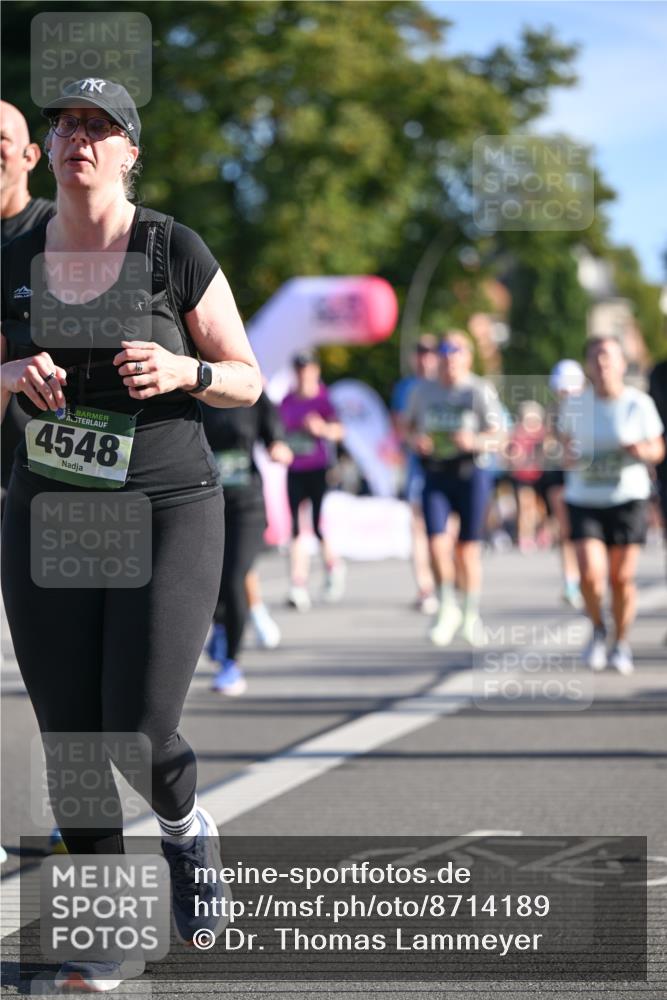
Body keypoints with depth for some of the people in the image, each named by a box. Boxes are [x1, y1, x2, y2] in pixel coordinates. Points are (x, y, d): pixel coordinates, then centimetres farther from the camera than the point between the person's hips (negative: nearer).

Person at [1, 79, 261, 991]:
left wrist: (185, 370, -20)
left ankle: (187, 831, 24)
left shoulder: (175, 251, -5)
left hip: (168, 513, -3)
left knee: (141, 733, -11)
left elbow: (248, 381, 0)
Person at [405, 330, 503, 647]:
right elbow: (409, 425, 19)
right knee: (437, 543, -10)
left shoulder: (480, 390, -4)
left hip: (470, 471, -2)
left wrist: (475, 441, -26)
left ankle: (471, 615, 22)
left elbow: (497, 435, -6)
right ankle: (447, 609, 10)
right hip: (434, 474, 2)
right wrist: (415, 439, -3)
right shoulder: (423, 391, 8)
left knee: (468, 548, 5)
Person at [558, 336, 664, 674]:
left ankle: (621, 644, 22)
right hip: (584, 500, 1)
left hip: (628, 497, 0)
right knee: (591, 574, -14)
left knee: (622, 577, 2)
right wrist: (569, 457, -8)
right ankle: (597, 630, 15)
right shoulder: (575, 405, -1)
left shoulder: (639, 404, -5)